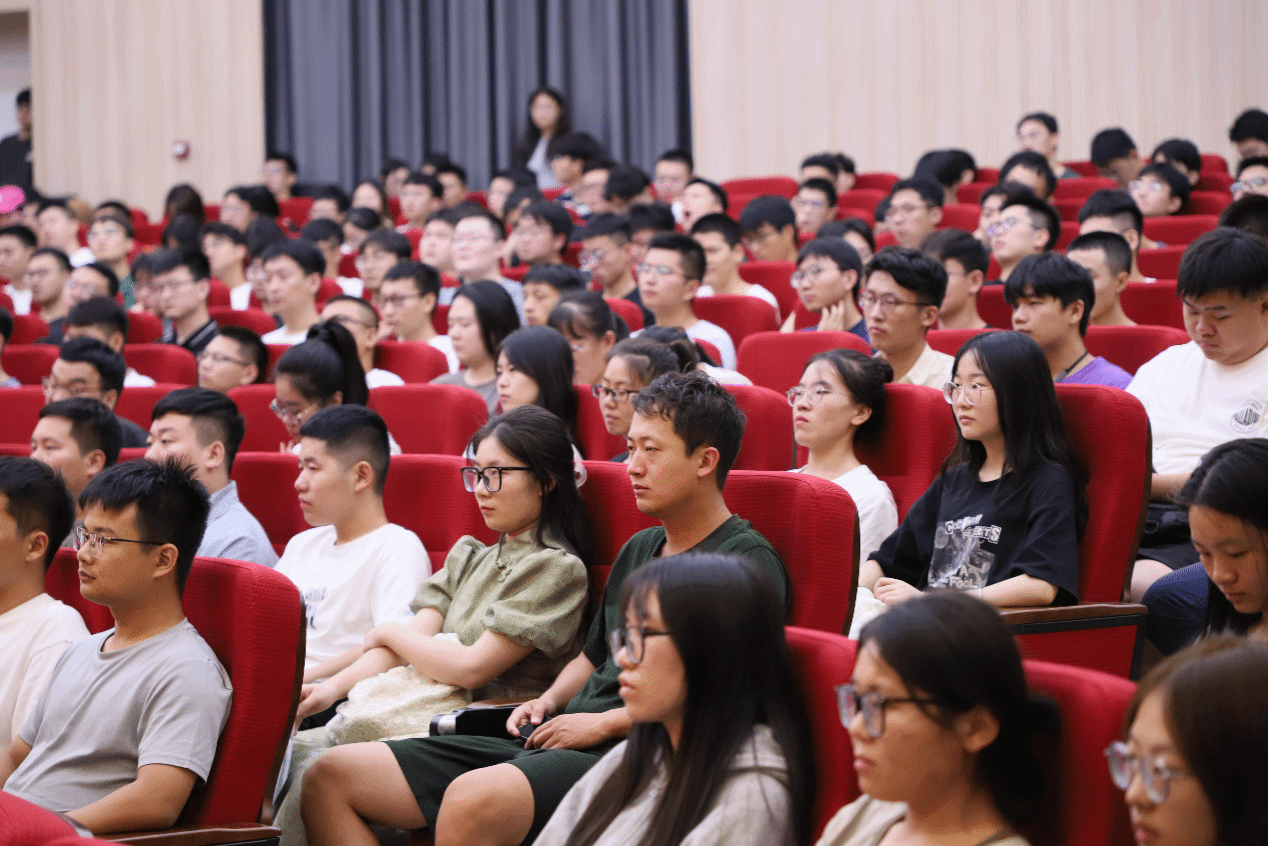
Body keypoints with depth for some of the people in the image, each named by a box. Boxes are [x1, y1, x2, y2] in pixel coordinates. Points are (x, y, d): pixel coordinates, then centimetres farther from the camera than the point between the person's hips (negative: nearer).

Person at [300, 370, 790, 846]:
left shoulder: (748, 561, -5)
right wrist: (550, 701, 14)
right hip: (557, 742, 9)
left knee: (472, 799, -41)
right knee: (330, 778, -3)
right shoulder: (638, 550, 24)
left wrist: (602, 722, -12)